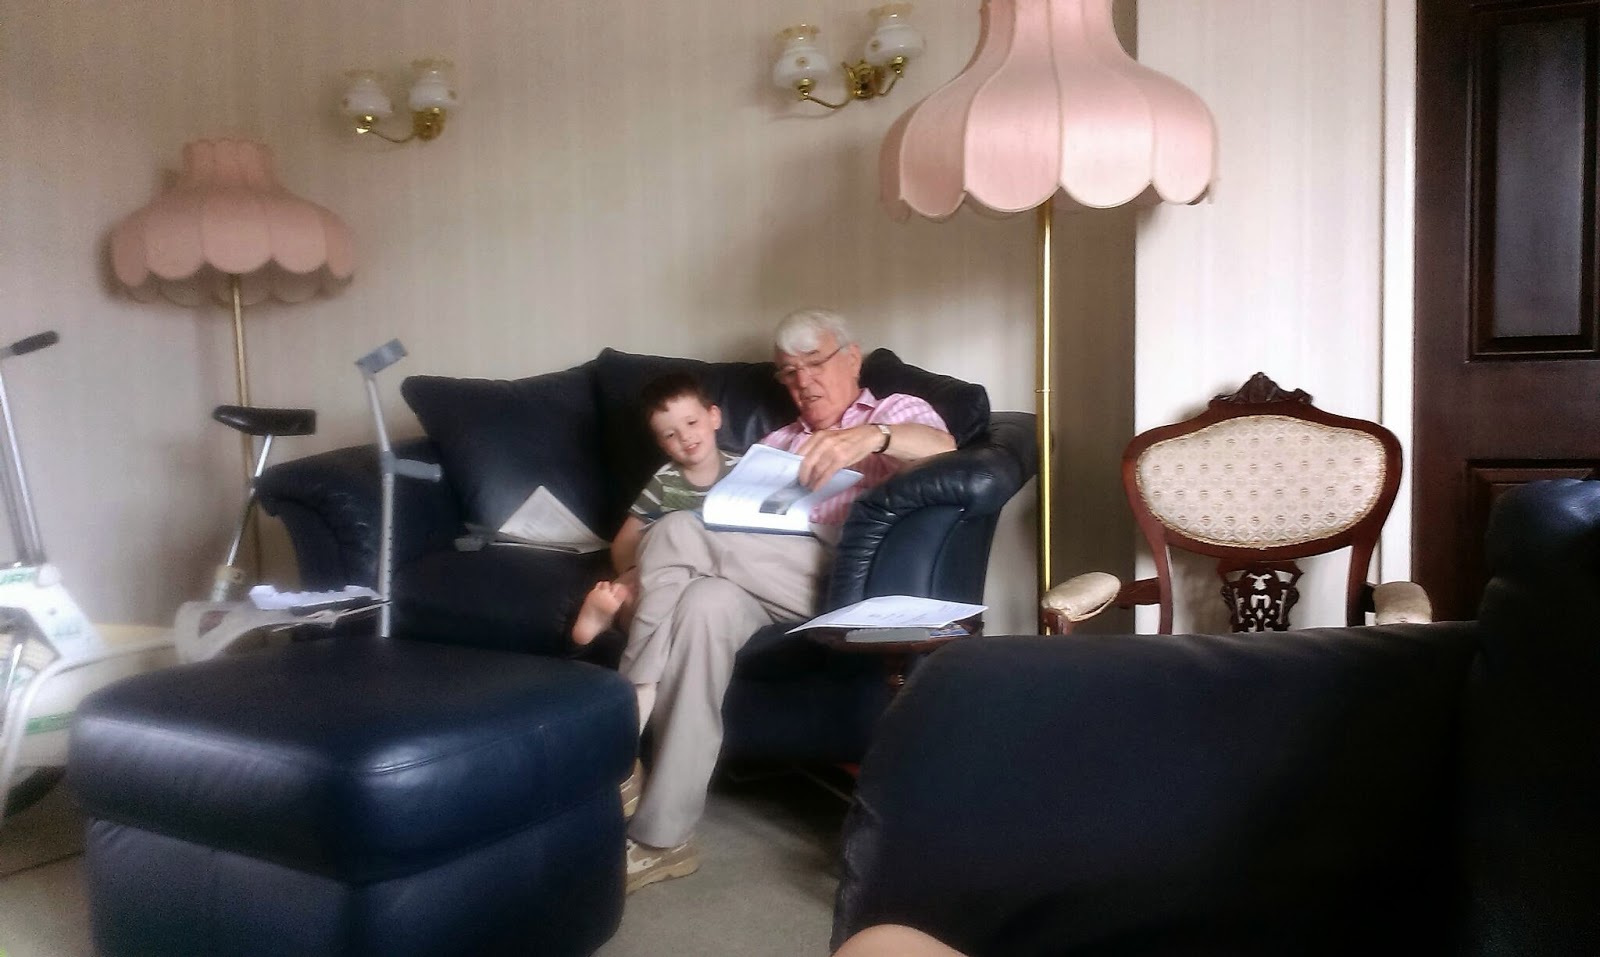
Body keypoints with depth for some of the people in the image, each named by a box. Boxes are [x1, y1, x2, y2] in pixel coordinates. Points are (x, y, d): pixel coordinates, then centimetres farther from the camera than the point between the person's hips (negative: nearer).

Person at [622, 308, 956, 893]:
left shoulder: (896, 413, 20)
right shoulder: (775, 444, 36)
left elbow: (942, 449, -6)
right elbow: (733, 525, 24)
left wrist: (874, 435, -30)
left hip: (836, 579, -5)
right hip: (765, 585, 5)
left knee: (676, 534, -24)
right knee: (705, 601, -32)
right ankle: (662, 837, -29)